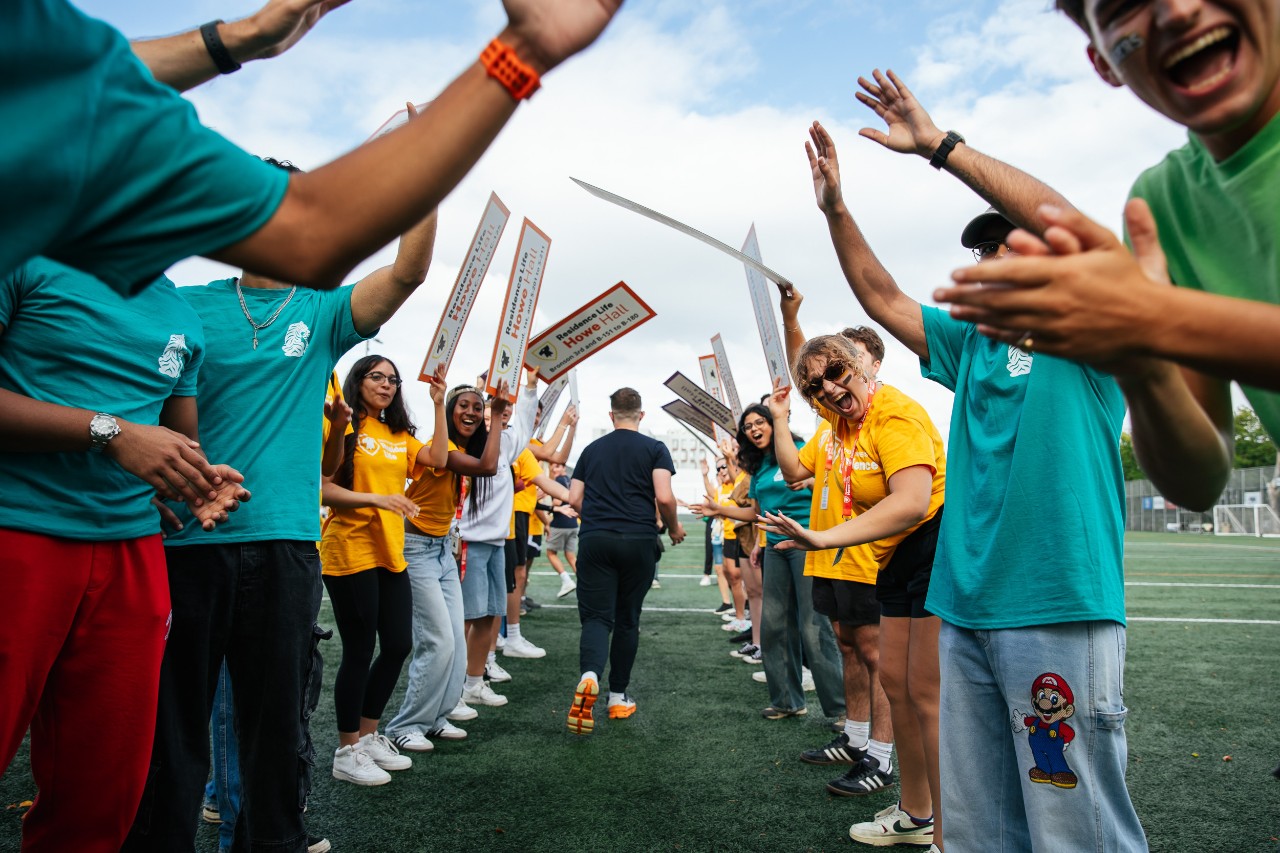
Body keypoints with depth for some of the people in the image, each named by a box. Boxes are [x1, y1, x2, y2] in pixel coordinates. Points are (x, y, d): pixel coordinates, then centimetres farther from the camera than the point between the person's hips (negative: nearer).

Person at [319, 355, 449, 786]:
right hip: (350, 553, -7)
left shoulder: (398, 436, 15)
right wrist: (376, 499, -23)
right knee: (359, 651, 1)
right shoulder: (344, 428, -6)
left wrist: (439, 405, 0)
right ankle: (347, 752, 19)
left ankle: (368, 736, 29)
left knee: (397, 645, 10)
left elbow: (438, 458, 1)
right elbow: (322, 487, -12)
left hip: (391, 554, 7)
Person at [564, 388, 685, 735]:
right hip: (638, 541, -1)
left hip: (595, 540, 1)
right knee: (627, 619, 11)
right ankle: (618, 698, 19)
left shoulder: (592, 449, 12)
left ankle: (589, 675, -30)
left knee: (596, 616, 0)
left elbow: (574, 499, 10)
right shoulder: (654, 448, 2)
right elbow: (664, 497, -9)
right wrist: (674, 528, 9)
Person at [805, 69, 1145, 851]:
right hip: (965, 609, 7)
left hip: (1060, 610, -6)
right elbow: (884, 299, 21)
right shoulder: (971, 344, 18)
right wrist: (836, 207, 15)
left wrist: (939, 144, -13)